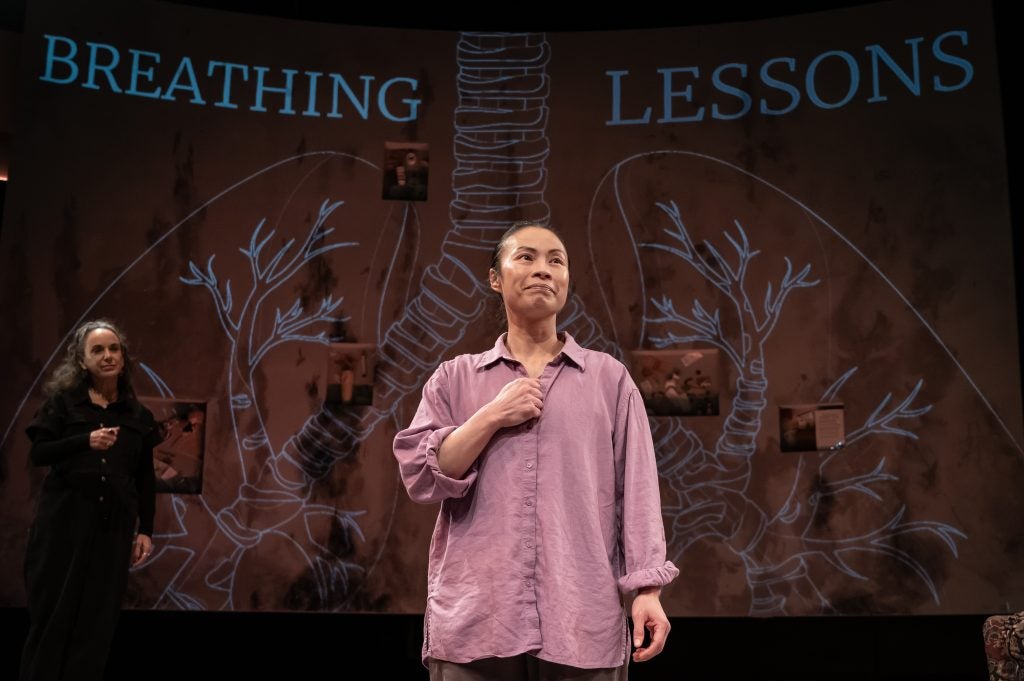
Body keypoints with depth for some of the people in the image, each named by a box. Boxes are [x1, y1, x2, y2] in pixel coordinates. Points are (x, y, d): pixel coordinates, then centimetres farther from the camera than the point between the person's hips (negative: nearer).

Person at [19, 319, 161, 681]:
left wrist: (145, 530, 4)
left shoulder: (138, 415, 9)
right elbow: (37, 453, -4)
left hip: (113, 525, 2)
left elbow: (145, 479, 10)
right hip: (63, 521, -2)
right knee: (53, 613, 1)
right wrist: (86, 441, -19)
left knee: (97, 618, 3)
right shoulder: (63, 400, 4)